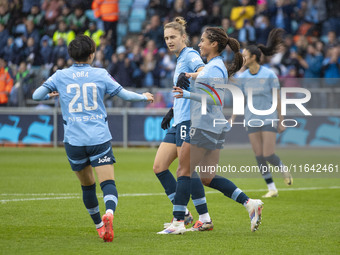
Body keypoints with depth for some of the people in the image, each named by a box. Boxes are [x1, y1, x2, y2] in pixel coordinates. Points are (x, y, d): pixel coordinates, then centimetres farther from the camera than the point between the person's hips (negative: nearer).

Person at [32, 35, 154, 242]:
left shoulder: (60, 77, 4)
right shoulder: (100, 75, 3)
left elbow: (36, 95, 4)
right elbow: (125, 94, 5)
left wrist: (51, 95, 26)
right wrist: (144, 97, 23)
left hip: (74, 141, 2)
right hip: (99, 139, -2)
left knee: (87, 185, 18)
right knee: (108, 183, -9)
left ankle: (99, 226, 28)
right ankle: (109, 214, -37)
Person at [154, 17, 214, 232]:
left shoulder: (190, 55, -8)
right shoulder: (180, 59, 21)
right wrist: (172, 111, 32)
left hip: (189, 120, -10)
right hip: (179, 122, 10)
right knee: (159, 167, 6)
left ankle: (205, 219, -5)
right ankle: (183, 213, 11)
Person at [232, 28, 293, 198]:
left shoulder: (269, 75, -9)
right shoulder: (242, 77, 3)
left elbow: (277, 99, -5)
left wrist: (281, 121, -5)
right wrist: (233, 117, 1)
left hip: (269, 119, -4)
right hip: (251, 119, 4)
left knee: (268, 155, -11)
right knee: (259, 157, -1)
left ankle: (284, 170, 22)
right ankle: (272, 189, 8)